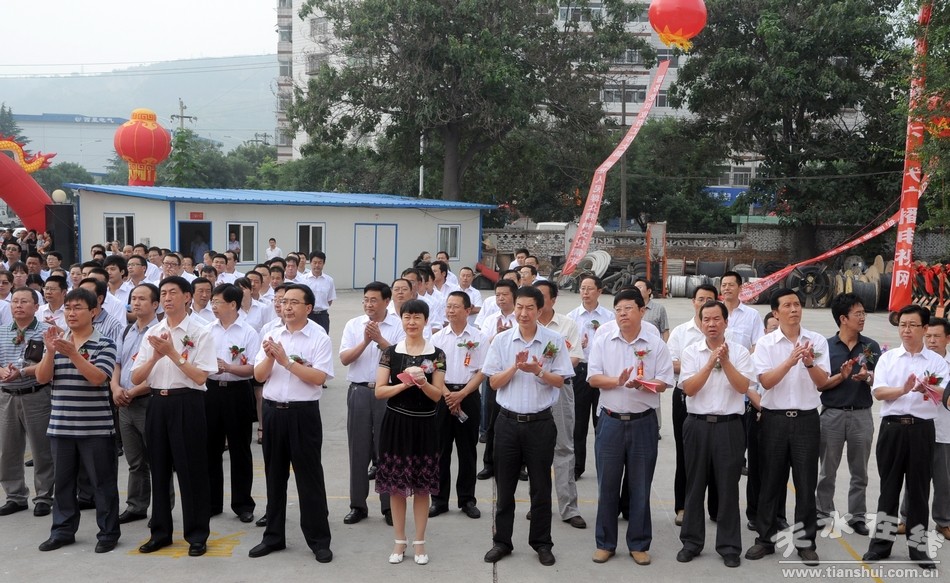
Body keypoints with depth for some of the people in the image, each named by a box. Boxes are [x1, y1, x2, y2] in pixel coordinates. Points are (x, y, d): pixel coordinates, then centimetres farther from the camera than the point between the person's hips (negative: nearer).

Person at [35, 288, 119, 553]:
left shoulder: (105, 344, -5)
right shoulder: (57, 341, 9)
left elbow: (98, 378, -17)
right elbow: (41, 378, 1)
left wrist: (73, 353, -26)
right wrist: (50, 351, -15)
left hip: (96, 427, -4)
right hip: (60, 426, 5)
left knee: (102, 482, 3)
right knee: (62, 481, 13)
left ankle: (108, 533, 12)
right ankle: (62, 531, 26)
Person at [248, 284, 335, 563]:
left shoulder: (319, 338, -7)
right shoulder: (272, 335, 7)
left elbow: (318, 378, -17)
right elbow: (258, 375, 5)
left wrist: (287, 360, -19)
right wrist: (270, 358, -15)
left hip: (303, 413, -5)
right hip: (273, 411, 5)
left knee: (309, 476, 2)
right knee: (274, 475, 14)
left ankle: (319, 540, 12)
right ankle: (274, 535, 27)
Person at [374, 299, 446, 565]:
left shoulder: (436, 355, 0)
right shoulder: (390, 352, 1)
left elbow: (438, 395, -2)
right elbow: (379, 391, -3)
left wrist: (422, 383, -22)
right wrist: (404, 384, -18)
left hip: (424, 425, 0)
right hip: (396, 423, 1)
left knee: (422, 485, 6)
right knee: (396, 484, 6)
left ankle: (419, 542, 19)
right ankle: (400, 540, 21)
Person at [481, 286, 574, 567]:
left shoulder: (554, 341, -3)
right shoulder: (501, 340, 1)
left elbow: (560, 381, -2)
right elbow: (494, 382, 0)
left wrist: (538, 371, -20)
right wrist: (515, 367, -17)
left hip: (540, 422, -1)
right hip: (508, 421, 1)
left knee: (541, 487, 8)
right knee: (505, 485, 10)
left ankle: (541, 543, 22)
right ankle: (502, 541, 23)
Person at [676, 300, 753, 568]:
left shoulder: (739, 351, 2)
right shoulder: (690, 352, 2)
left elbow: (743, 387, -9)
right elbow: (689, 388, -9)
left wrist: (726, 362, -18)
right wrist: (711, 362, -17)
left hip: (729, 425, -1)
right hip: (698, 424, 1)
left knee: (728, 487, 5)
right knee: (695, 485, 9)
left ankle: (729, 546, 15)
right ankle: (691, 541, 20)